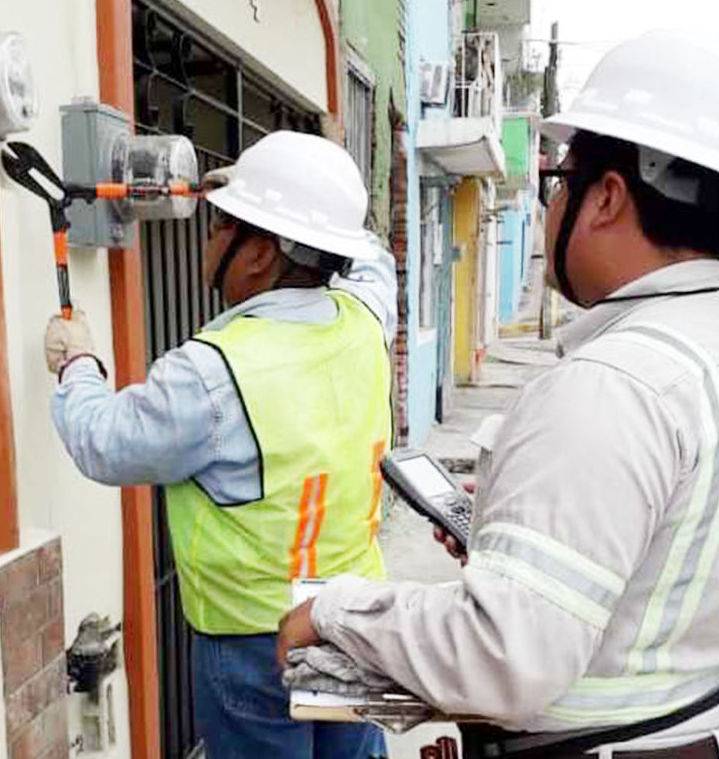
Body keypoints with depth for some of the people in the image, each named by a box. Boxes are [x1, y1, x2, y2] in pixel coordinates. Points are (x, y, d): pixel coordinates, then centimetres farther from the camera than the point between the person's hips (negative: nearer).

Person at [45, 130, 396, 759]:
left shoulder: (213, 373, -28)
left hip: (257, 643, -6)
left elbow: (104, 445, -11)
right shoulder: (364, 317, -10)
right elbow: (368, 255, 15)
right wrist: (269, 198, 17)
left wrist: (77, 366, 8)